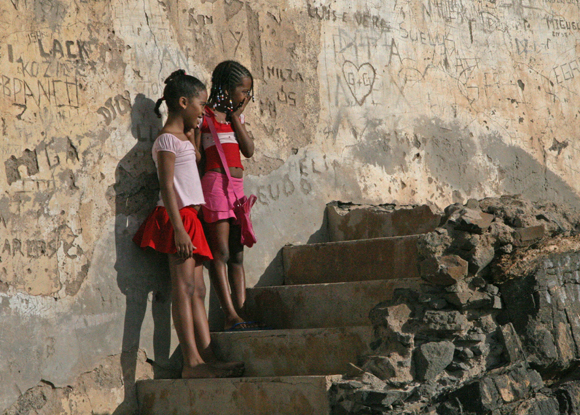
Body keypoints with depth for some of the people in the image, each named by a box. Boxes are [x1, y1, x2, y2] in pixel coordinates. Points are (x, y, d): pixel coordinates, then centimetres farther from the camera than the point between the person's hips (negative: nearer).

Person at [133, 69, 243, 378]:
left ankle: (207, 357, 3)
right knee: (184, 288, -13)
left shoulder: (183, 137, 19)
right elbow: (166, 185, -18)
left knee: (197, 290, 5)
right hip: (176, 217, -10)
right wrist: (178, 229, -23)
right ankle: (191, 361, -18)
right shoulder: (167, 139, -10)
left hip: (188, 219, 10)